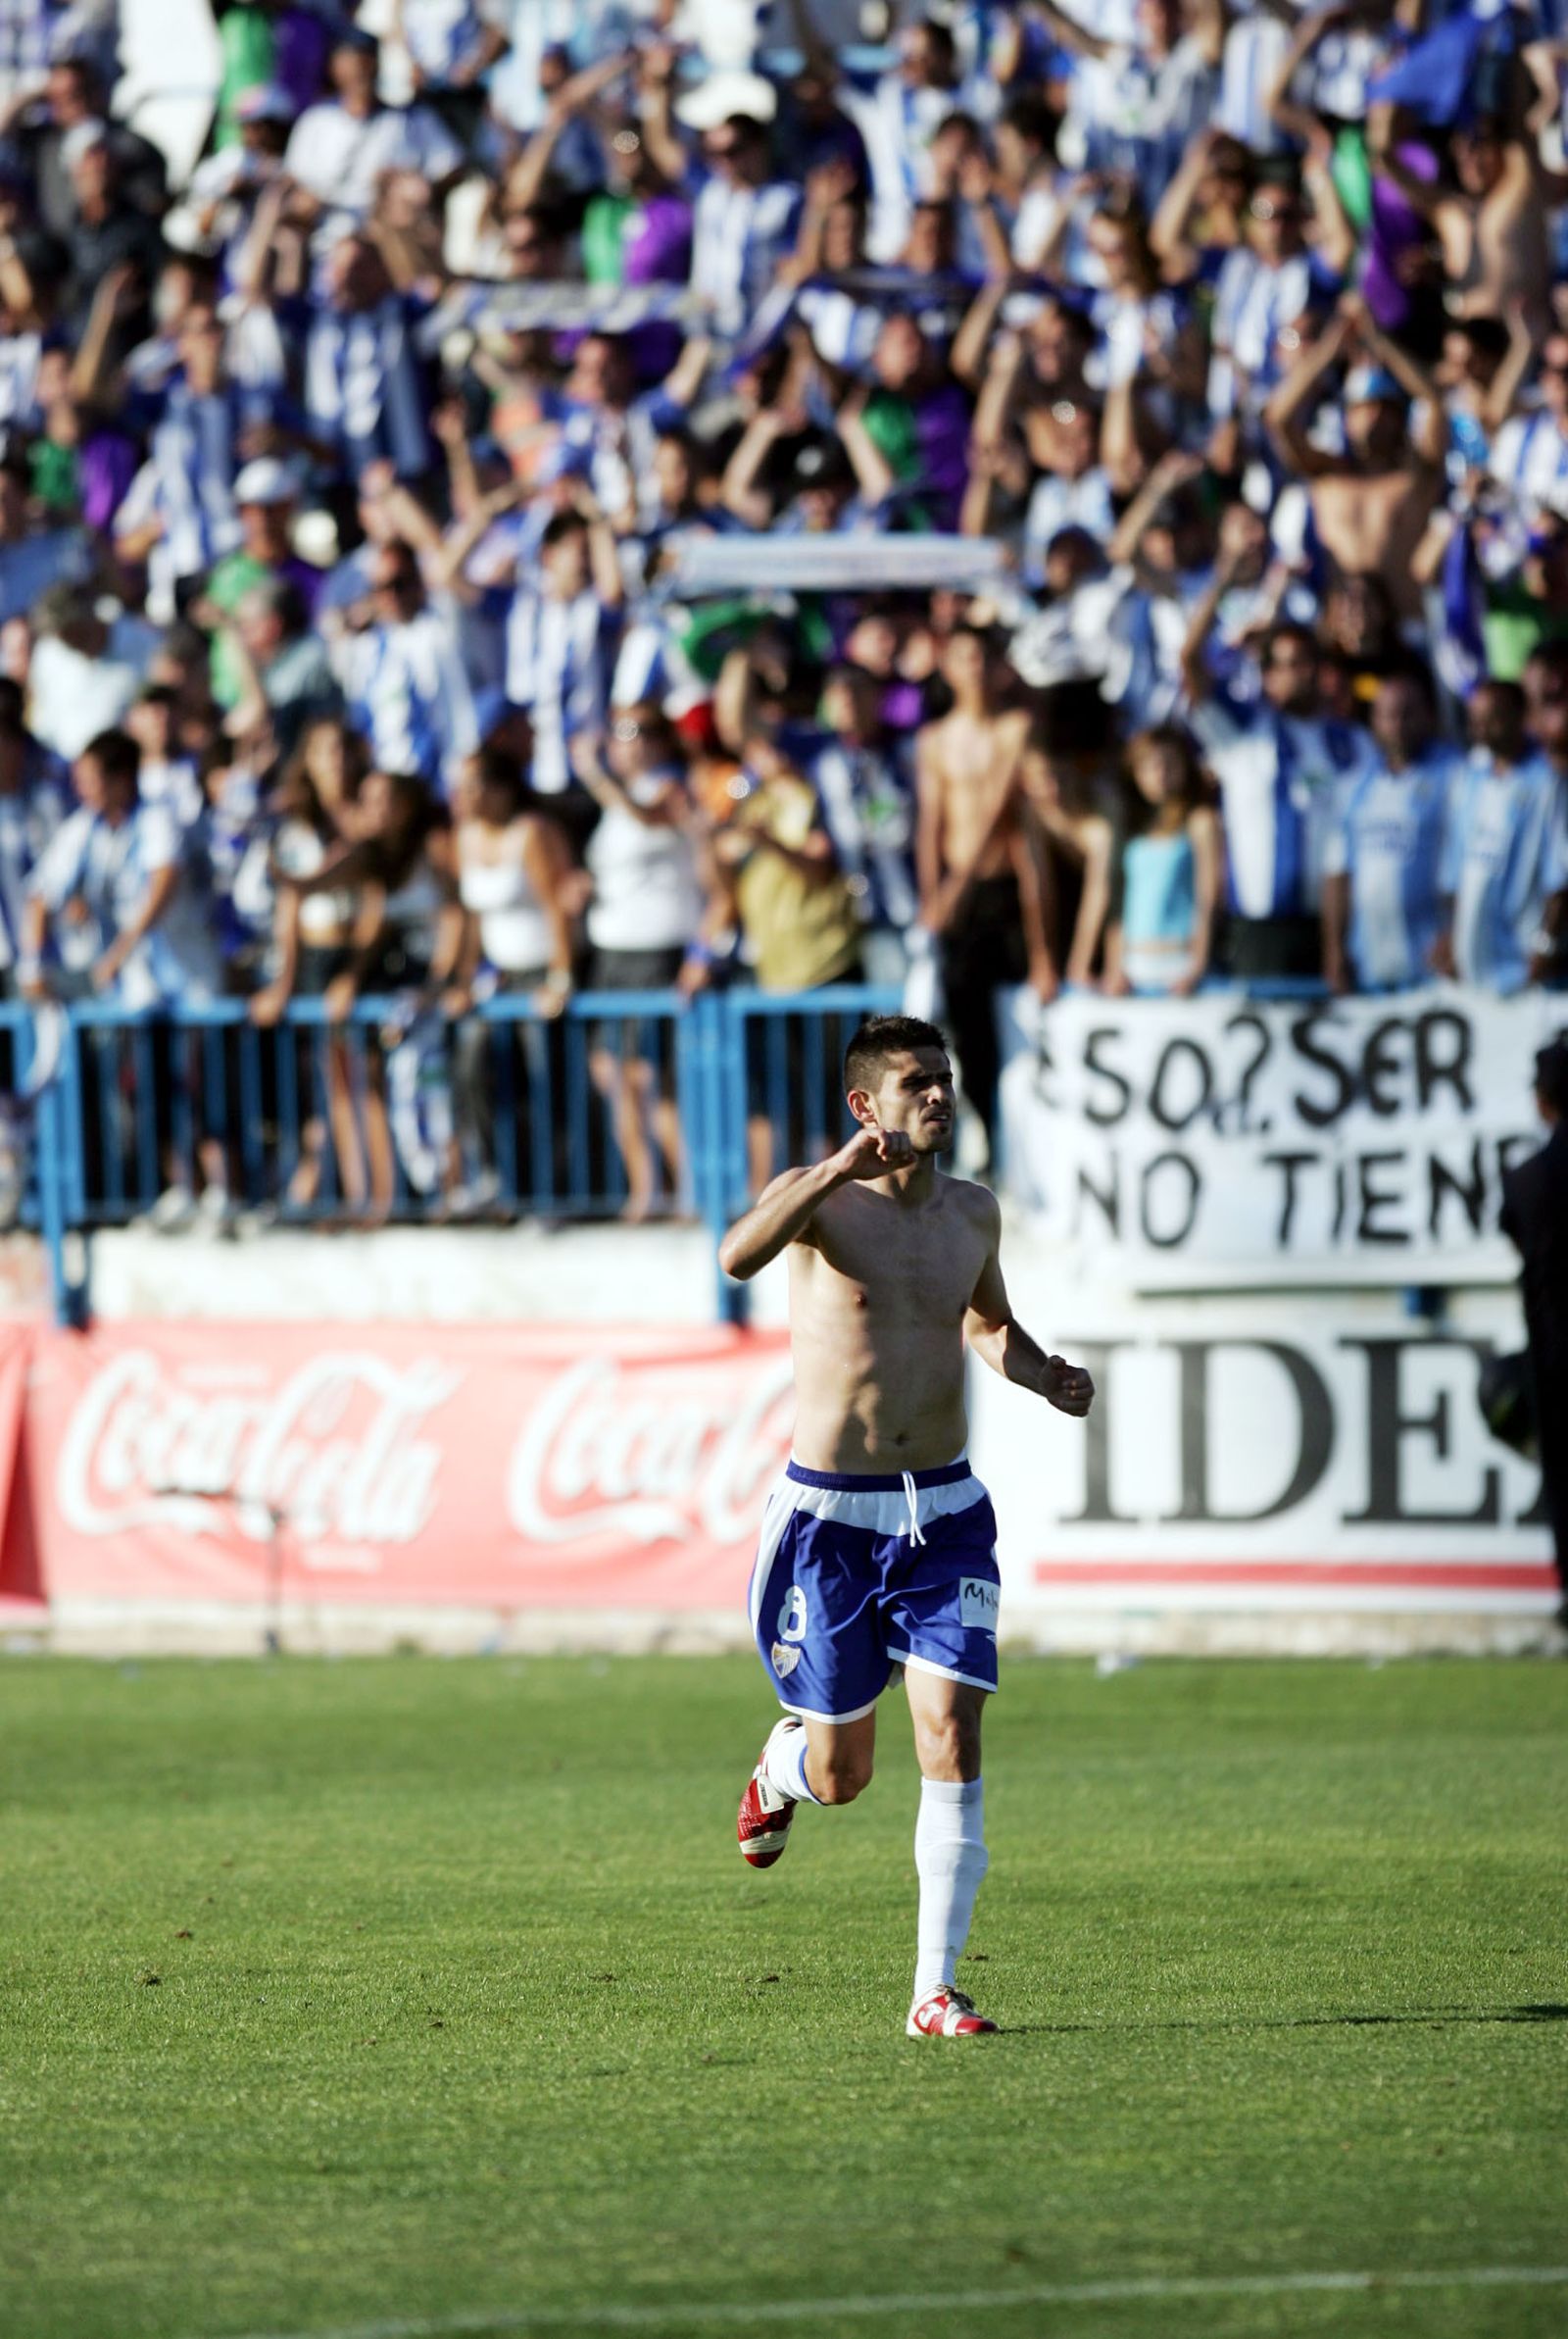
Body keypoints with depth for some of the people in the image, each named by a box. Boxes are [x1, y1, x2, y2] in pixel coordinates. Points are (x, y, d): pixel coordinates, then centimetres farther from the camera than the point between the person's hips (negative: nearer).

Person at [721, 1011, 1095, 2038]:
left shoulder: (973, 1213, 7)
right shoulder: (824, 1199, -9)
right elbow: (740, 1255, -32)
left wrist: (1047, 1377, 7)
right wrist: (836, 1172, -44)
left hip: (944, 1511, 3)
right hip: (831, 1516, -3)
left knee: (953, 1742, -11)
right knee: (842, 1774, 5)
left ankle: (936, 1990, -7)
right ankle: (781, 1769, 44)